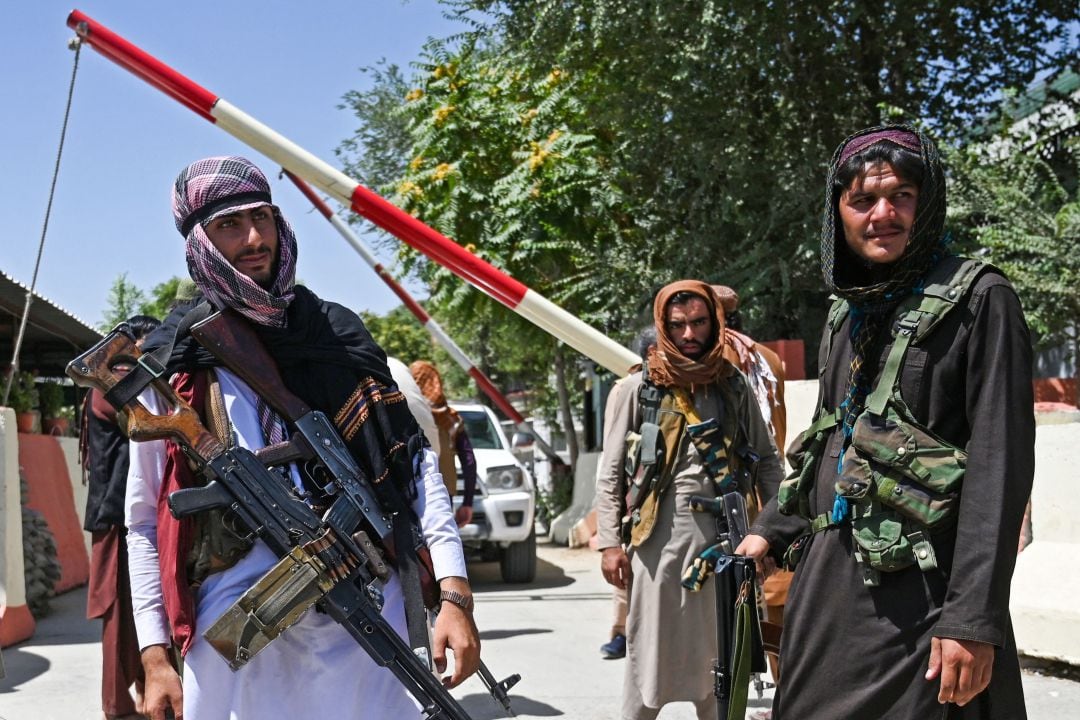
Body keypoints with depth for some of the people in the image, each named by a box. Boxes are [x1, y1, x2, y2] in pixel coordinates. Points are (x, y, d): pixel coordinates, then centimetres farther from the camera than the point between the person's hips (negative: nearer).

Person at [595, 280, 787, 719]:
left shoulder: (734, 387, 9)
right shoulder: (641, 388, 0)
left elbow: (766, 460, 12)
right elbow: (610, 473, 0)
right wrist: (610, 543, -7)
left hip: (723, 530, 3)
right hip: (660, 531, -3)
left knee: (718, 651, 10)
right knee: (651, 650, 2)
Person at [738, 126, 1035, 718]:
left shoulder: (977, 300, -7)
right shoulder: (845, 313, 13)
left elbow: (1000, 463, -14)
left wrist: (973, 618, -20)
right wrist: (773, 533, 20)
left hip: (921, 589, -6)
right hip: (827, 580, 7)